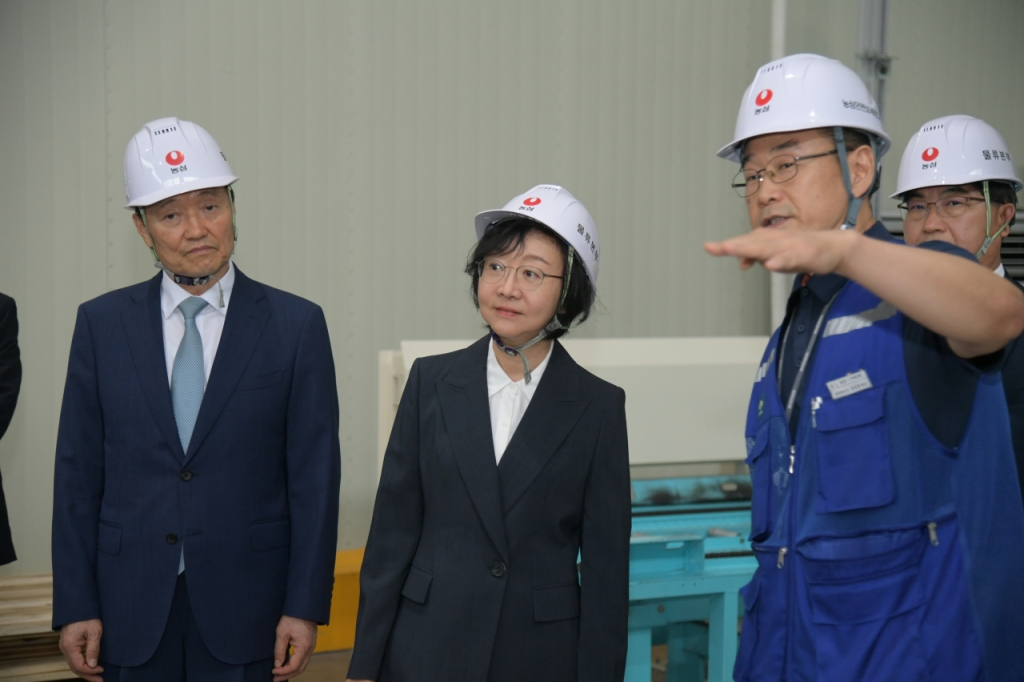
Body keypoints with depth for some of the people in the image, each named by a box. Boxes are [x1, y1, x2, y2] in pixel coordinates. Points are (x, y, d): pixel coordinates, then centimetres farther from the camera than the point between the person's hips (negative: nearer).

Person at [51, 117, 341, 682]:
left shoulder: (296, 325, -2)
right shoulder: (101, 323, 3)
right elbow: (78, 472, 3)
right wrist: (75, 607, -1)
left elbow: (315, 475, -3)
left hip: (245, 610, -1)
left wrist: (305, 608, -6)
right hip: (131, 610, 2)